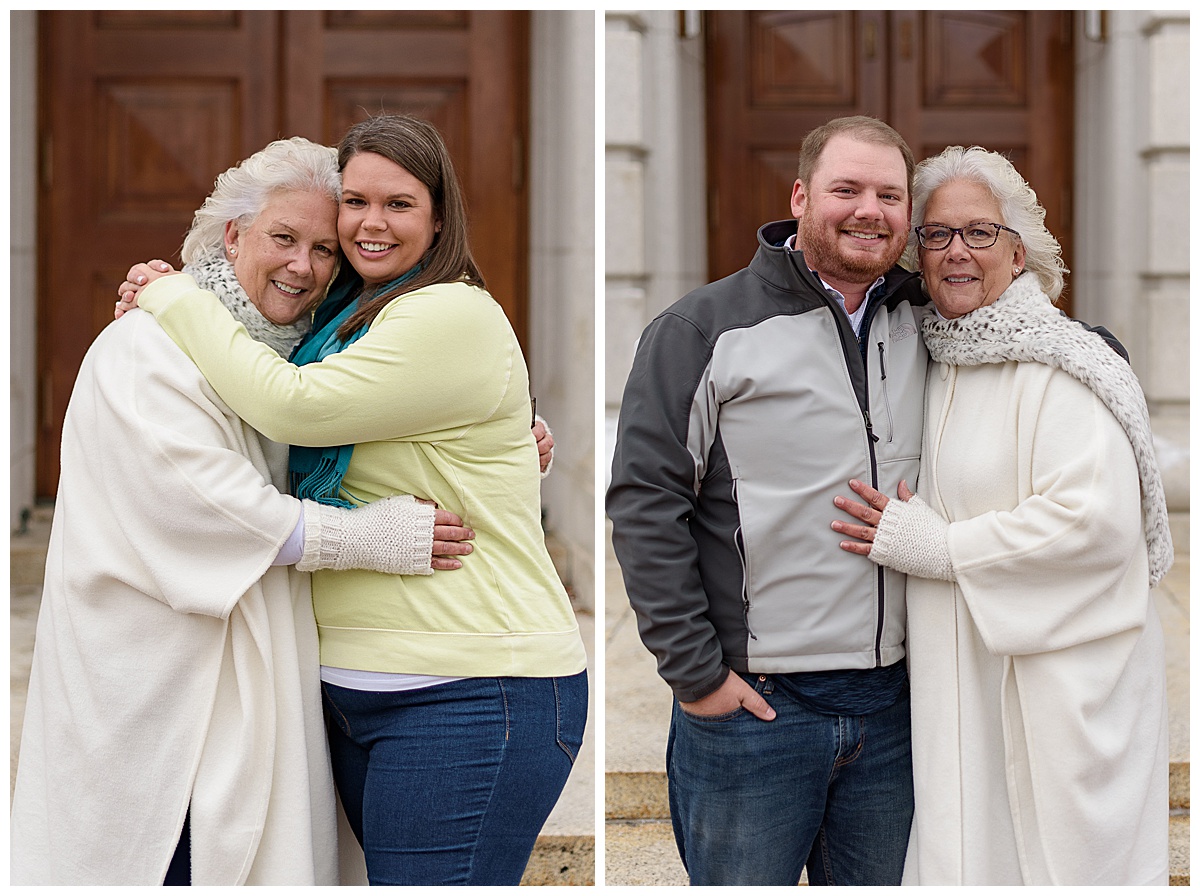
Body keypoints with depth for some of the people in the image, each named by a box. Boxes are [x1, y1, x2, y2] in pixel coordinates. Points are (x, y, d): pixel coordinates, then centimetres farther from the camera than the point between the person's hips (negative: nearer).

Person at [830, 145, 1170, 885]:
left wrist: (932, 547, -16)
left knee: (1056, 856, -1)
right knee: (966, 854, 11)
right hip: (958, 679, 7)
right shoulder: (932, 366, 12)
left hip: (1061, 679, -7)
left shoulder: (1059, 366, -11)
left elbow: (1096, 520, -23)